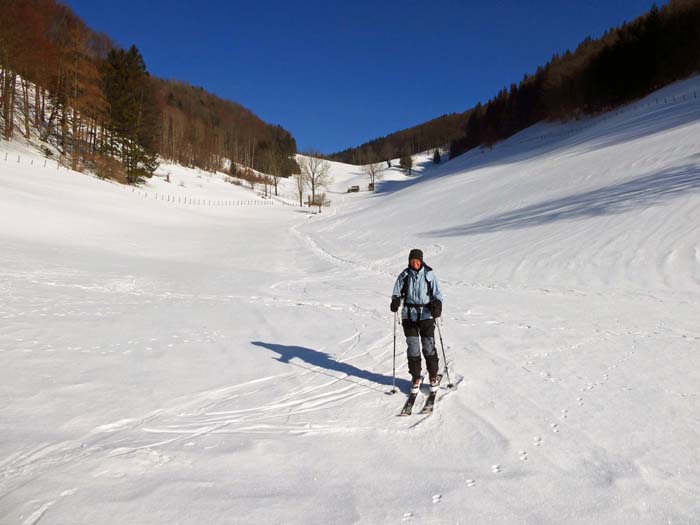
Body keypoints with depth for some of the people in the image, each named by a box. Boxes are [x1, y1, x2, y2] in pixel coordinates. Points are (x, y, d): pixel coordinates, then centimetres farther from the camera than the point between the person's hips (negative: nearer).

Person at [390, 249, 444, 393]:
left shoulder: (429, 274, -3)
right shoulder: (404, 275, 1)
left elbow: (436, 293, 1)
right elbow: (397, 292, 6)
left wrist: (437, 305, -17)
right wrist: (395, 301, -16)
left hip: (426, 314, -1)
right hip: (409, 315, 1)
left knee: (429, 346, 0)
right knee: (413, 347, 4)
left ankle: (433, 376, 19)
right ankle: (415, 378, 19)